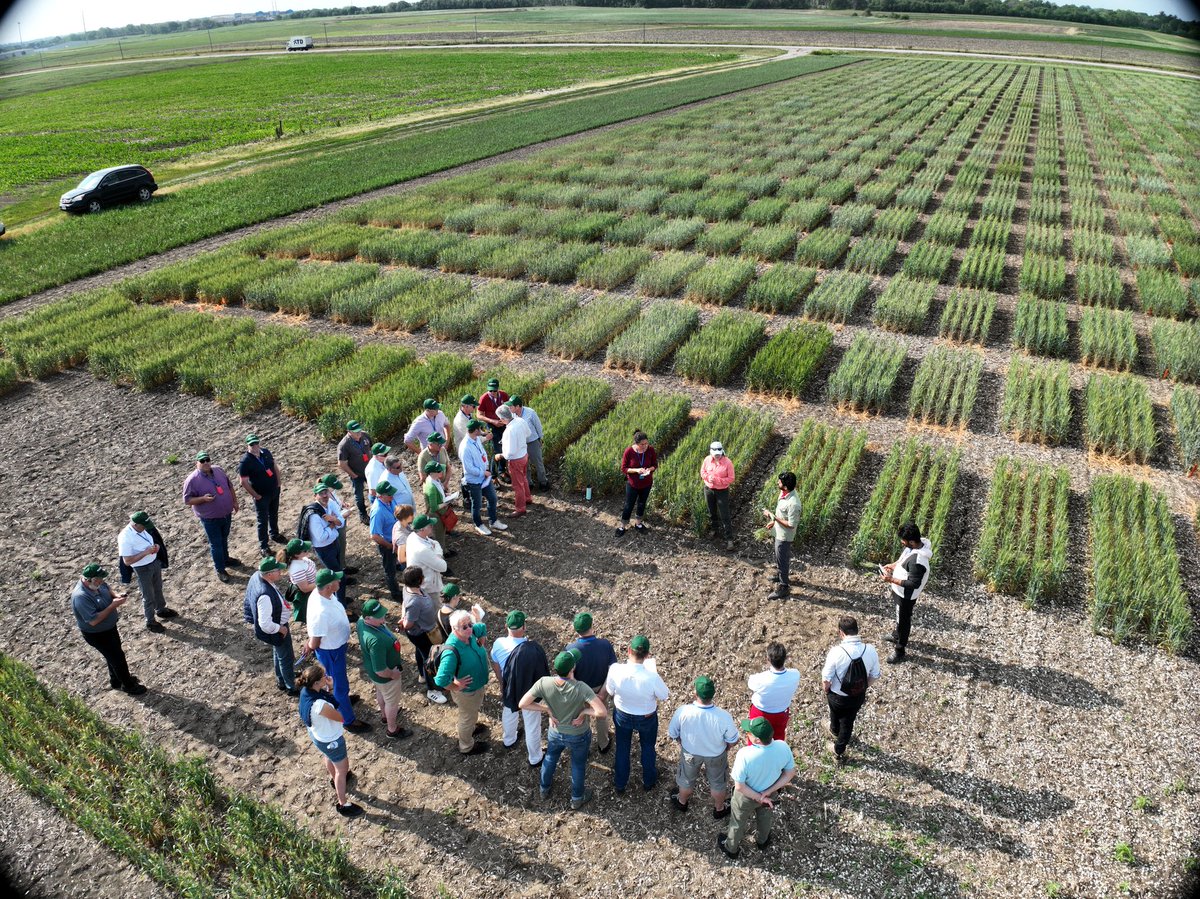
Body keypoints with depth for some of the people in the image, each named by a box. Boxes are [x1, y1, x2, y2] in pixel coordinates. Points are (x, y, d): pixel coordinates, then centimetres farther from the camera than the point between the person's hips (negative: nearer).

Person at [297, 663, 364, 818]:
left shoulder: (307, 690, -20)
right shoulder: (319, 705, -45)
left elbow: (328, 700, -3)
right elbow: (340, 718, -26)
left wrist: (329, 688, -22)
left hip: (317, 734, 8)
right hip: (330, 740, -8)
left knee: (329, 758, 37)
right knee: (342, 768, 17)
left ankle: (335, 779, 66)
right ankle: (342, 804, 36)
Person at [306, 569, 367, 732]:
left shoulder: (321, 592, -15)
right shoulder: (321, 612, -42)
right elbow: (314, 644, -30)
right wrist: (310, 645, -9)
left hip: (336, 645, 8)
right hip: (331, 651, -8)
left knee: (338, 678, 34)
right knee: (340, 683, 13)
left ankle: (341, 697, 61)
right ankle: (349, 720, 34)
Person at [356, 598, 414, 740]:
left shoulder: (361, 620, -21)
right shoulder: (376, 640, -46)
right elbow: (380, 670, -38)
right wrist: (393, 674, -18)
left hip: (370, 667, 8)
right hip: (385, 675, -8)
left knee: (380, 693, 35)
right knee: (392, 701, 20)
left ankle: (385, 715, 62)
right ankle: (393, 730, 45)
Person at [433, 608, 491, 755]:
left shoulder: (470, 633, -18)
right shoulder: (452, 651, -41)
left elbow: (483, 628, 6)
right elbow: (441, 680, -43)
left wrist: (480, 647, 2)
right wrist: (456, 687, -27)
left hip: (478, 685, 7)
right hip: (466, 691, -7)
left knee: (474, 711, 35)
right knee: (467, 717, 21)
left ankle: (472, 727, 65)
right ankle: (466, 747, 48)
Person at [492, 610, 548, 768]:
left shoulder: (498, 643, -25)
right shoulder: (533, 650, -37)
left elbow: (495, 666, -5)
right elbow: (542, 674, -23)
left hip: (508, 690, 4)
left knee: (509, 715, 34)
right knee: (532, 725, 21)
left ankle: (509, 741, 62)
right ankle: (535, 758, 43)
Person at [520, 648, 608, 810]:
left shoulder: (543, 683, -29)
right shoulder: (581, 689, -38)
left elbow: (522, 704, -20)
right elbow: (602, 713, -43)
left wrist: (547, 709, -12)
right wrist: (584, 711, -25)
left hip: (555, 732, 3)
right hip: (578, 736, -2)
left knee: (550, 758, 33)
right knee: (578, 765, 27)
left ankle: (544, 789, 59)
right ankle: (577, 798, 51)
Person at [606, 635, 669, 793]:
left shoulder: (615, 670, -33)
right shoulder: (652, 677, -38)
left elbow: (610, 690, -12)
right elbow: (664, 695, -18)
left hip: (622, 716, 1)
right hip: (647, 718, -1)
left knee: (622, 748, 28)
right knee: (648, 747, 29)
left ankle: (620, 783, 50)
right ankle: (648, 782, 53)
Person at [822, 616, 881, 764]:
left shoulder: (836, 652, -32)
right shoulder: (870, 650, -21)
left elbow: (826, 680, -22)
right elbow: (874, 676, -5)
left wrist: (826, 691, 0)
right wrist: (863, 687, 13)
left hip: (837, 696, -3)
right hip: (859, 696, 3)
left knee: (836, 715, 30)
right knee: (848, 722, 28)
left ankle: (834, 732, 62)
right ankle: (839, 751, 50)